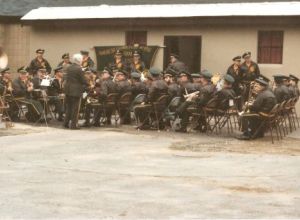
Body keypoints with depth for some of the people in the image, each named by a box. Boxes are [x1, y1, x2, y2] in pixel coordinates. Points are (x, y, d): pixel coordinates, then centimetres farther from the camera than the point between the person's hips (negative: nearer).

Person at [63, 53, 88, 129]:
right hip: (76, 90, -7)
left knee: (68, 107, 15)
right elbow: (83, 80, -12)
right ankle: (73, 124, 2)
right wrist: (88, 85, 6)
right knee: (75, 108, 0)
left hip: (68, 90, 7)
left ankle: (66, 123, 18)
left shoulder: (69, 68, 7)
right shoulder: (79, 69, -15)